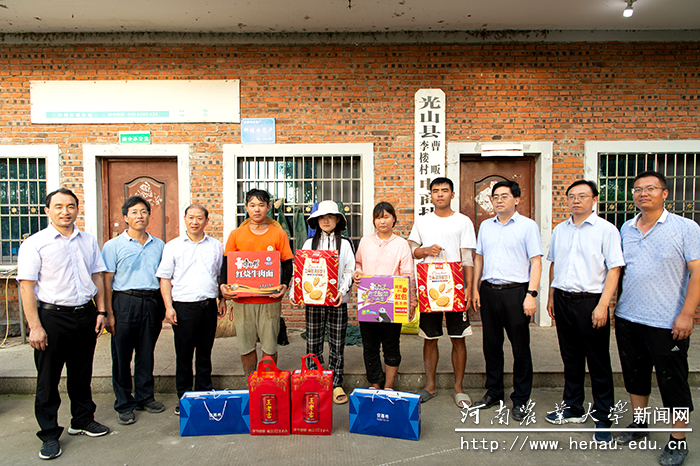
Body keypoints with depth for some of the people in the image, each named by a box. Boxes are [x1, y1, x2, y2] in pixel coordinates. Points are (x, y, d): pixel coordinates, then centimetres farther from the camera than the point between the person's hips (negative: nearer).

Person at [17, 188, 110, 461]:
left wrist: (100, 311, 6)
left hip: (85, 315, 4)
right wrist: (35, 326, -14)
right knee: (48, 379, 6)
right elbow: (27, 287, -9)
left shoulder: (88, 241, 8)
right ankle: (49, 435, 19)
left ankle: (83, 420, 33)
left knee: (82, 374, 16)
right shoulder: (35, 244, -6)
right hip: (52, 317, -4)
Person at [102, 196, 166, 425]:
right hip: (125, 302, -3)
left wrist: (164, 306, 8)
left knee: (147, 354, 12)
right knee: (122, 356, 3)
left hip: (152, 303, 3)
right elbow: (107, 281, -3)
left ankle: (144, 397, 26)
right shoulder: (114, 245, 1)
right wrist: (109, 313, -8)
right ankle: (124, 404, 16)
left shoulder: (158, 245, 10)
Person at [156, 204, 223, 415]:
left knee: (205, 353, 12)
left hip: (208, 306, 2)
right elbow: (165, 278, 2)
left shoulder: (216, 246, 9)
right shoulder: (173, 246, 3)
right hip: (183, 306, -2)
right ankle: (184, 398, 19)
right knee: (183, 355, 5)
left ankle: (205, 395, 24)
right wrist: (168, 306, -6)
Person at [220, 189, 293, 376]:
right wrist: (223, 285, -8)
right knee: (246, 346, 10)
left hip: (270, 299, -1)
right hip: (242, 300, 2)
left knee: (269, 346, 5)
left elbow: (288, 263, 4)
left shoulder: (279, 234, 3)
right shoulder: (236, 235, 7)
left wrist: (284, 285, -13)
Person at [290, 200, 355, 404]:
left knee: (337, 344, 5)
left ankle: (336, 384, 18)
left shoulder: (345, 244, 5)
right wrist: (293, 292, -7)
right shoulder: (309, 243, 9)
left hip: (337, 301, -1)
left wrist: (342, 291, -15)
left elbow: (349, 271, 1)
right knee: (313, 344, 5)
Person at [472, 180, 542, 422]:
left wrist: (531, 294, -14)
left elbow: (536, 262, -6)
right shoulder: (486, 226, 12)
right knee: (491, 345, 12)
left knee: (520, 347, 4)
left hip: (515, 292, -4)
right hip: (489, 291, 5)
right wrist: (475, 289, 9)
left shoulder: (528, 226, -2)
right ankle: (494, 393, 27)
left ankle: (520, 400, 17)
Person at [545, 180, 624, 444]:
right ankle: (573, 408, 28)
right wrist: (551, 297, 15)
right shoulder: (559, 230, 12)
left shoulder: (606, 229, -5)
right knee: (571, 358, 15)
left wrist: (602, 305, -15)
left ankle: (603, 418, 16)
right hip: (562, 300, 5)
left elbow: (614, 269, -9)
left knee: (598, 363, 3)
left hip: (590, 301, -5)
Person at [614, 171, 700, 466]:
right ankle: (639, 424, 34)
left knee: (673, 382, 6)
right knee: (635, 374, 17)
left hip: (667, 322, -5)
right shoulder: (625, 229, 9)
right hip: (627, 318, 5)